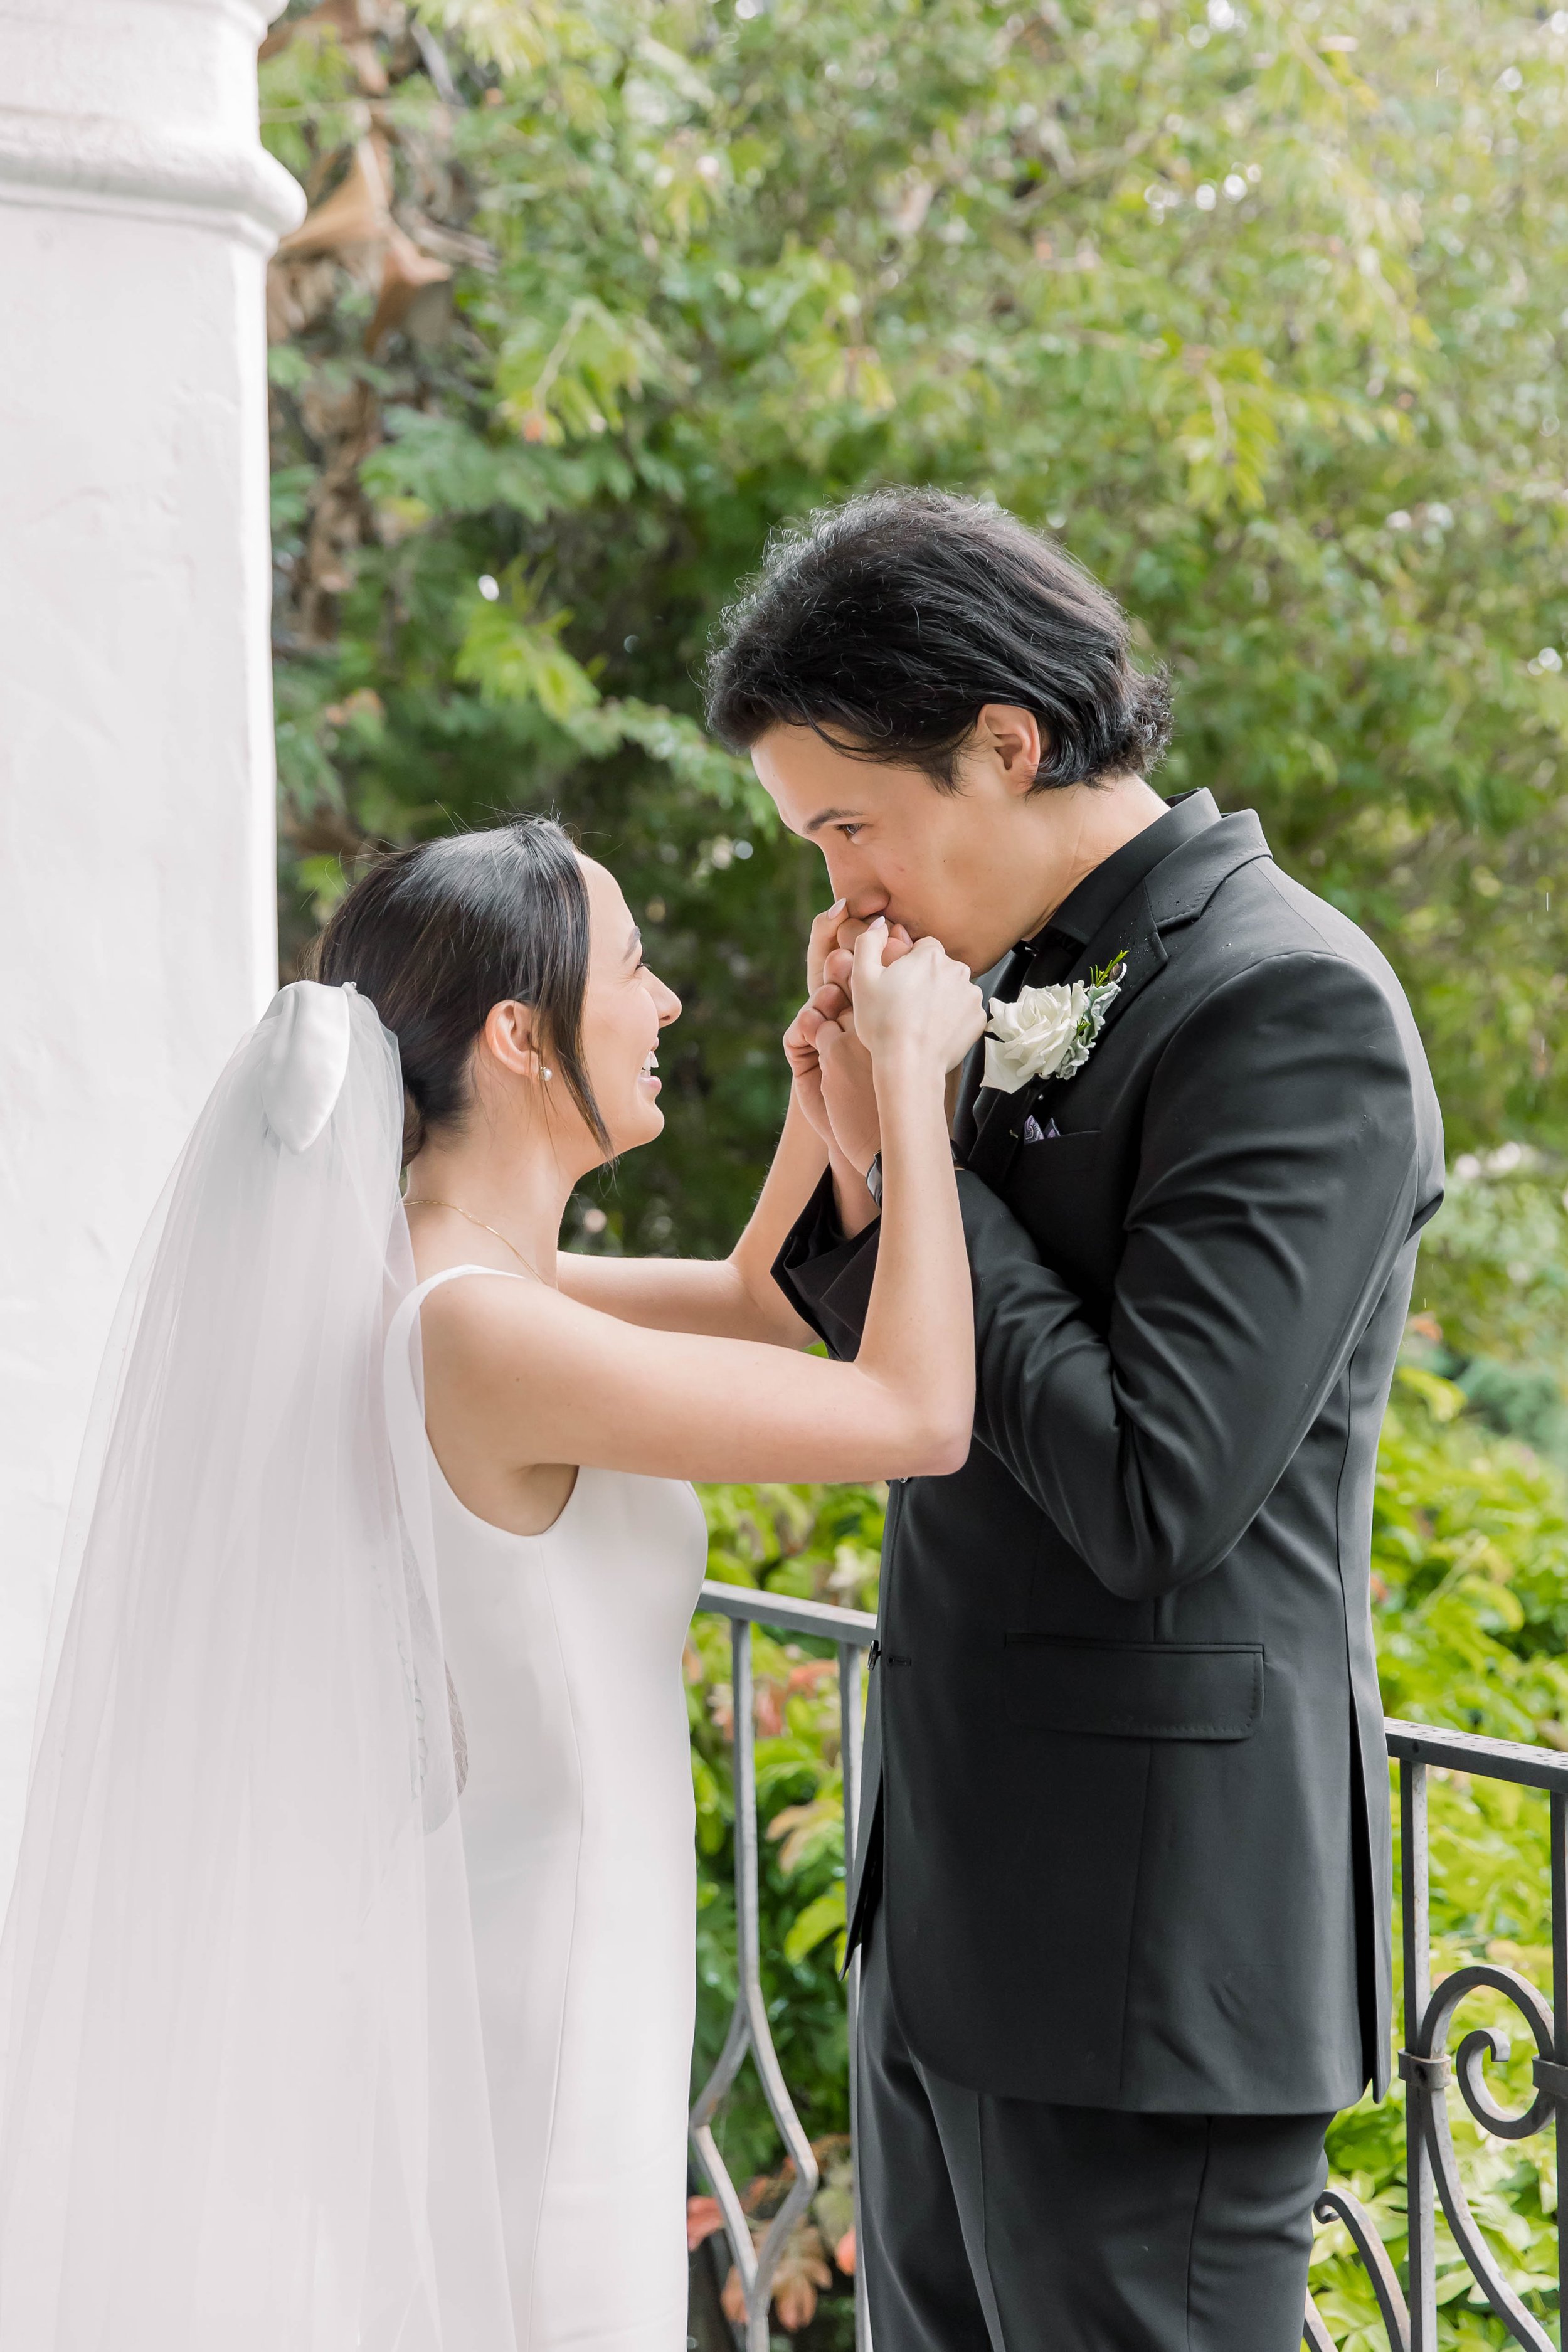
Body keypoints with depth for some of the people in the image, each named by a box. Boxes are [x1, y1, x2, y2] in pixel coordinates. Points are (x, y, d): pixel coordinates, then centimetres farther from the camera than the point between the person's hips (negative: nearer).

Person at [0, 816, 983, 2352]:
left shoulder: (438, 1278, 3)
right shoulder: (481, 1333, -24)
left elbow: (764, 1309, 18)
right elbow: (917, 1414, -18)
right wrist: (909, 1072, -10)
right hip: (521, 2037, -9)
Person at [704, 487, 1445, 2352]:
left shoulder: (1295, 1010, -16)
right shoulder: (1038, 987, 11)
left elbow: (1149, 1493, -23)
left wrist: (922, 1160, -14)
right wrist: (862, 1167, -2)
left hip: (1146, 1936, -9)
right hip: (957, 1913, 9)